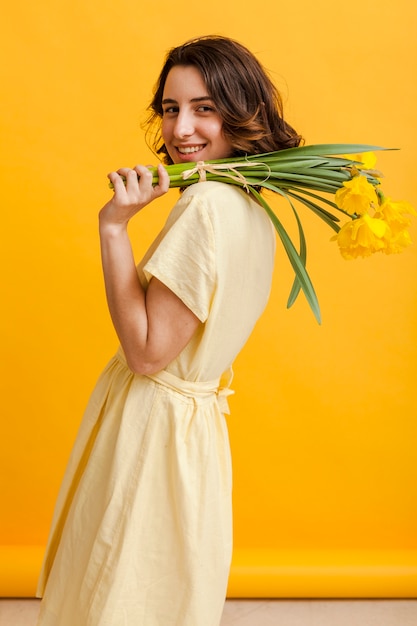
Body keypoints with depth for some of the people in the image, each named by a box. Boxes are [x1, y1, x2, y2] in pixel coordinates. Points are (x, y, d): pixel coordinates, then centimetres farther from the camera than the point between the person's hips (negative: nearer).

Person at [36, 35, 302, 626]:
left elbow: (146, 352, -24)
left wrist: (114, 227, -23)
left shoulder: (207, 204, -24)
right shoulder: (252, 206, 5)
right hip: (194, 417, 9)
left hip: (151, 427, -9)